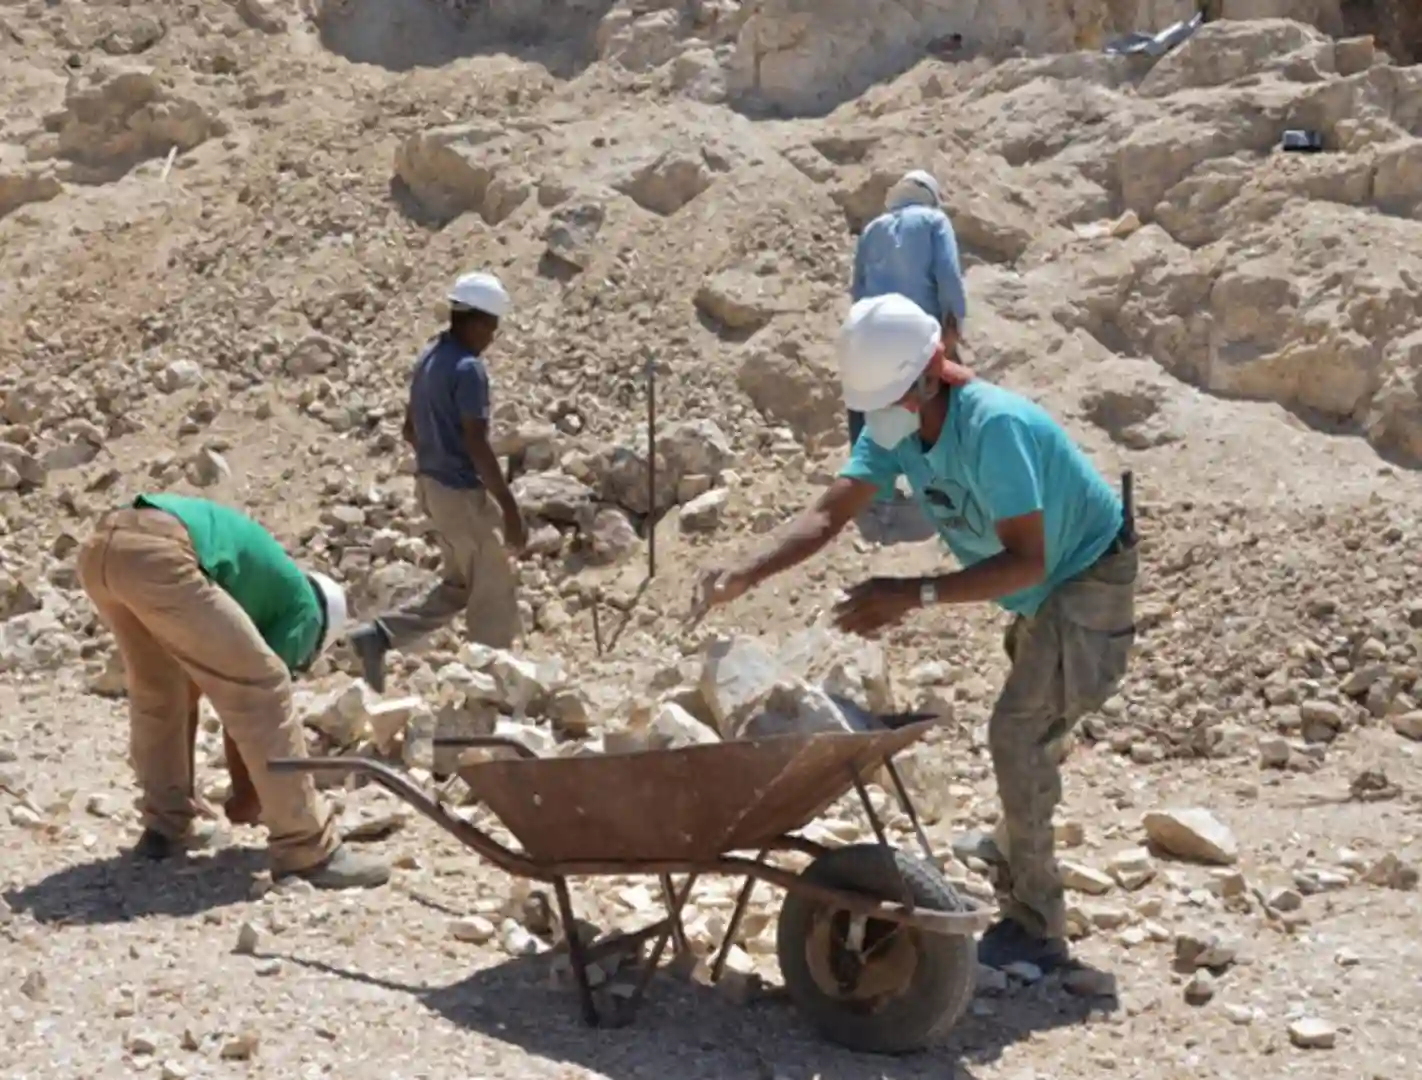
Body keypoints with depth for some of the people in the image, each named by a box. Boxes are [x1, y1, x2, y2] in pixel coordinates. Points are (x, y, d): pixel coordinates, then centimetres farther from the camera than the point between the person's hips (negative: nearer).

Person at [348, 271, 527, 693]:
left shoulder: (428, 358, 9)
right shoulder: (468, 368, -19)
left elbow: (411, 428, 16)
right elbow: (477, 445, -23)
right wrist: (510, 506, -21)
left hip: (431, 483, 9)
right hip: (462, 491, -9)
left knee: (459, 584, 20)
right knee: (494, 590, 5)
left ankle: (380, 635, 9)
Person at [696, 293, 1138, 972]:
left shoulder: (994, 426, -35)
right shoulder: (893, 426, -11)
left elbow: (1027, 562, -36)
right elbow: (829, 514, -18)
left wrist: (916, 595, -42)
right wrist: (744, 576, -33)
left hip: (1089, 580, -9)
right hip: (1040, 591, 9)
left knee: (1018, 734, -16)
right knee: (1023, 737, 19)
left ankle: (1036, 933, -5)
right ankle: (1025, 893, 37)